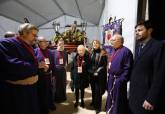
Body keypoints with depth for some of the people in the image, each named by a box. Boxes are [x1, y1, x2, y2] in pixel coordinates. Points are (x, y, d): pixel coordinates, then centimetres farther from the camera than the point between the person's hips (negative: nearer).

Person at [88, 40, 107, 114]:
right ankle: (94, 102, 37)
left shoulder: (103, 53, -7)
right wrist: (90, 71, 2)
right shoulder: (91, 53, 9)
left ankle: (98, 106, 14)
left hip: (99, 75, -5)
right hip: (92, 74, 5)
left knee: (98, 90, -1)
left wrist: (98, 72, -15)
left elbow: (104, 64, -10)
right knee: (93, 89, 16)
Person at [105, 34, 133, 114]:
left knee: (118, 100, 8)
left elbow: (128, 68, -20)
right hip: (111, 79, 8)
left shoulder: (126, 51, -16)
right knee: (111, 98, 22)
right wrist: (109, 76, 12)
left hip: (118, 80, -8)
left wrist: (121, 80, -20)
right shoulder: (114, 50, 10)